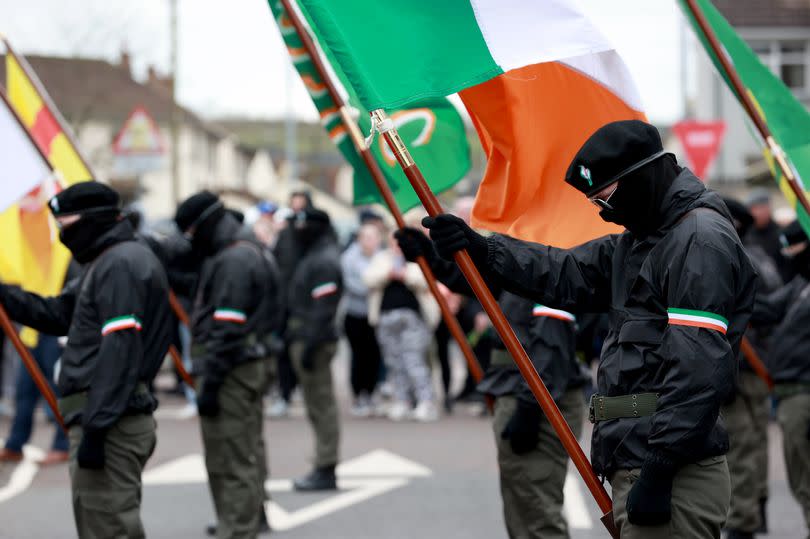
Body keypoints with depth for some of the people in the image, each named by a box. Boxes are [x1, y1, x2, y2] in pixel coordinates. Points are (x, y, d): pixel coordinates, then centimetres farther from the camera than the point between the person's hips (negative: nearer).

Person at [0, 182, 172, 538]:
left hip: (110, 426, -11)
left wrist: (96, 428, -25)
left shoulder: (120, 265, -13)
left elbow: (119, 352, -22)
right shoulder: (109, 262, 20)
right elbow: (58, 314, 20)